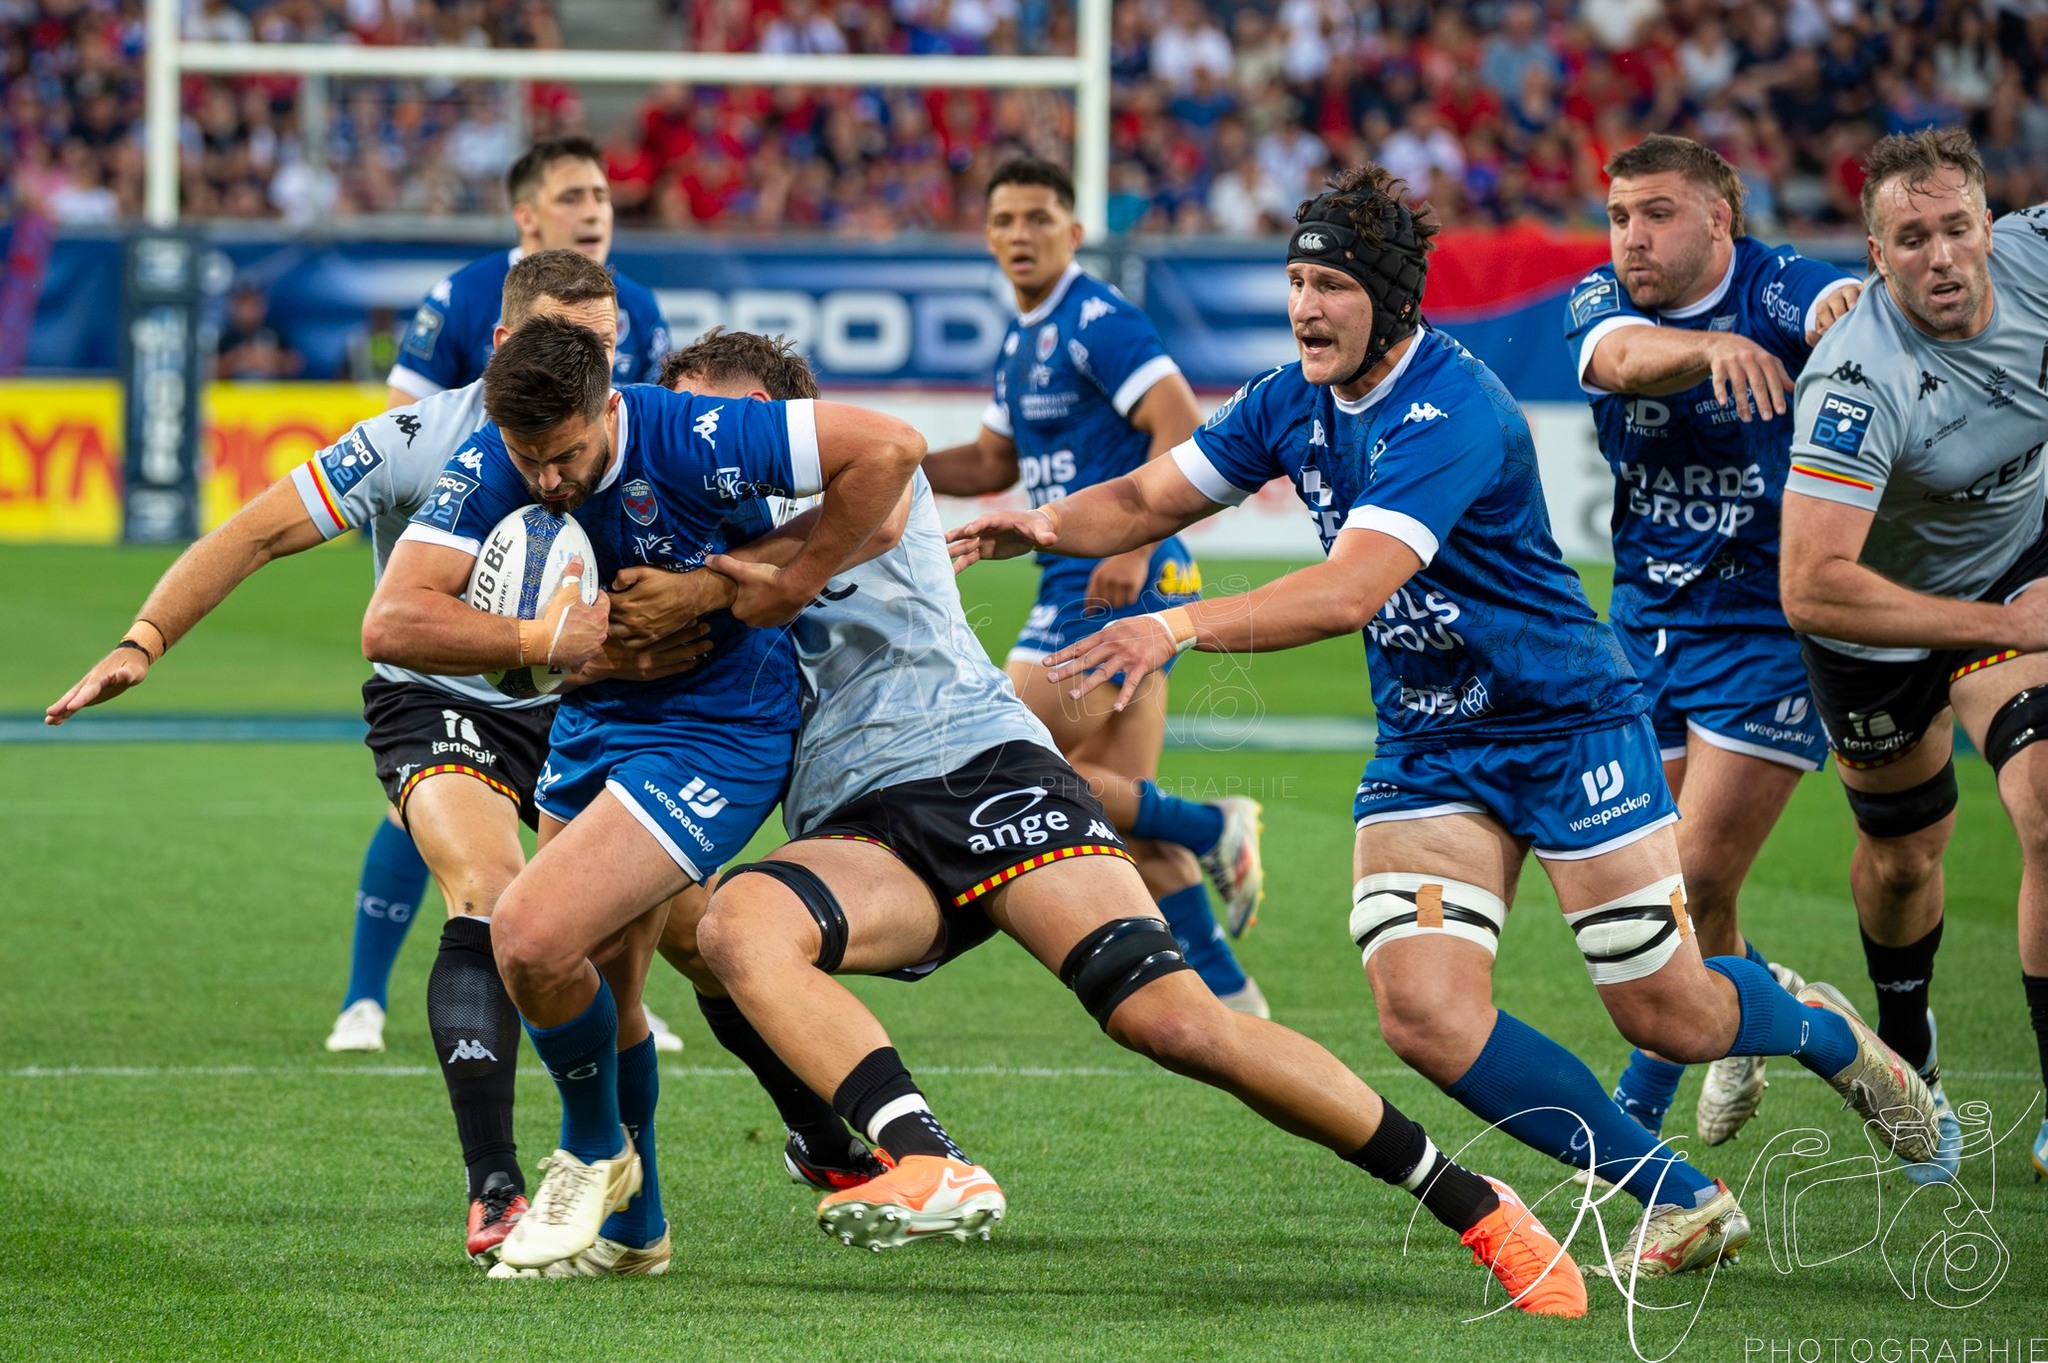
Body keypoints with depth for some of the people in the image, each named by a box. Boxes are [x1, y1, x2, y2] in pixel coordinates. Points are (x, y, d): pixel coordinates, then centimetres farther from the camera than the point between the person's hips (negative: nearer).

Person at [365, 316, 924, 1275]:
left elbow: (891, 446, -24)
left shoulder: (693, 441, -27)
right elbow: (390, 624, -20)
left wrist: (792, 586, -20)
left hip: (716, 736, -7)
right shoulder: (489, 471, -14)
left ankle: (594, 1150, 7)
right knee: (599, 991, 17)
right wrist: (539, 640, -28)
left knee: (531, 938, -20)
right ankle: (634, 1227, 37)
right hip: (594, 722, 7)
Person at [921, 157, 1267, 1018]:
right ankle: (1226, 995, 11)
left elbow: (1183, 430, -21)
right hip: (1081, 588, 10)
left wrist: (1136, 544, -27)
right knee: (1119, 803, 9)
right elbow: (994, 463, 28)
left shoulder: (1096, 321, -12)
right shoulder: (1024, 339, 17)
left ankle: (1211, 831, -4)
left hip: (1113, 588, -10)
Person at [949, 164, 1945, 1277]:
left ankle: (1824, 1032, 39)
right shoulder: (1294, 400, -1)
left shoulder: (1453, 412, -26)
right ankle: (1682, 1202, -2)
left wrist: (1177, 628, -47)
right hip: (1425, 754, 6)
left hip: (1568, 725, -6)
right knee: (1423, 1013, -15)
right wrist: (1048, 525, -14)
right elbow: (1151, 497, 7)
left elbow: (1348, 593, -37)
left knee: (1670, 1018, 2)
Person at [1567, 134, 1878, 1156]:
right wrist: (1716, 347, -50)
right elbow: (1629, 359, -28)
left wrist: (1858, 308, -61)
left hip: (1768, 623, -5)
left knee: (1697, 883, -9)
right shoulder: (1598, 304, -5)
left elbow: (1848, 306, -36)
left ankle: (1637, 1116, 5)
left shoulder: (1773, 290, -13)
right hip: (1646, 621, 5)